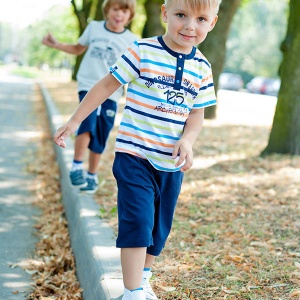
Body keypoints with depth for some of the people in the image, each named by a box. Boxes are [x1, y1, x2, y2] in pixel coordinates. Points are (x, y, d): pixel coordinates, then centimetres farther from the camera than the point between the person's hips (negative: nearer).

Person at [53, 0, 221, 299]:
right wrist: (74, 121, -3)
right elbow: (106, 85, -4)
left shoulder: (202, 68, 3)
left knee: (160, 228, 14)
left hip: (171, 165, 5)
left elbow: (197, 113, 8)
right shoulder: (142, 51, -10)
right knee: (138, 223, -13)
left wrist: (188, 140, -13)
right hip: (135, 155, -5)